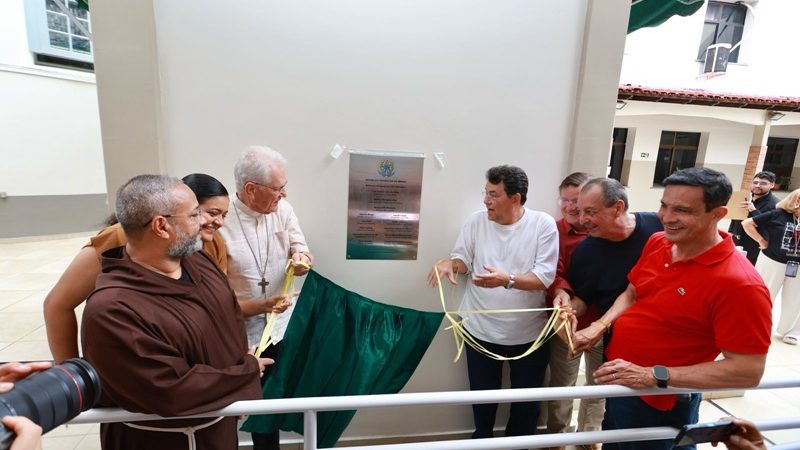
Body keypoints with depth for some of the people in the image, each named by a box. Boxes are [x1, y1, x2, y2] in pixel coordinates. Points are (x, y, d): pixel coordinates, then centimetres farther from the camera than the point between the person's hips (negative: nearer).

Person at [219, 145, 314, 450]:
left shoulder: (282, 209, -6)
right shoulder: (219, 223, -20)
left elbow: (303, 253, -2)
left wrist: (303, 261, -25)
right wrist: (261, 306, -28)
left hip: (279, 329, 4)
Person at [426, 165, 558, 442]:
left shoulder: (543, 224, -14)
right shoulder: (477, 221, -7)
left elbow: (544, 277, -18)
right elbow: (464, 258, 0)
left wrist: (506, 280, -34)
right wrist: (451, 263, -23)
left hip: (528, 332, -1)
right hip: (482, 329, 2)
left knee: (526, 399, 21)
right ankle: (481, 439, 50)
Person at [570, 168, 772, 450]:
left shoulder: (739, 284, -27)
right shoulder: (657, 242, -5)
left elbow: (748, 371, -24)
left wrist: (654, 376, -28)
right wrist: (600, 326, -6)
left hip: (659, 406, -6)